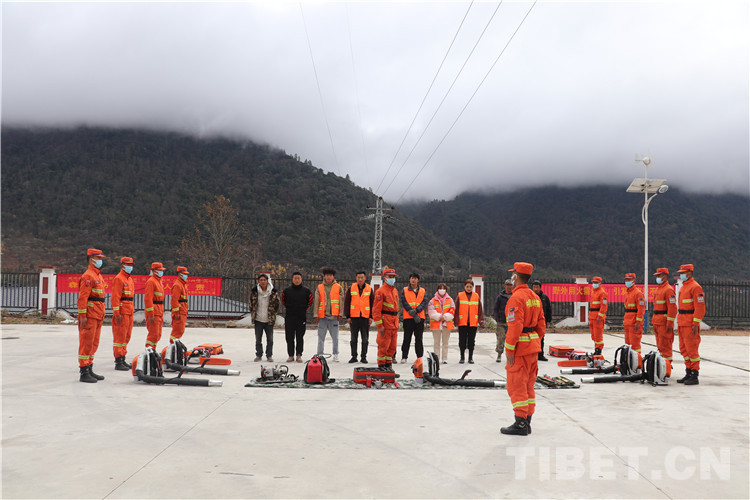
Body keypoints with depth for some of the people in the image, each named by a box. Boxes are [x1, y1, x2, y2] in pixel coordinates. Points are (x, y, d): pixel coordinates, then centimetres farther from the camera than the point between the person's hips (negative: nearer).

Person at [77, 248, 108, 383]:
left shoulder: (98, 276, 19)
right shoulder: (88, 276, -11)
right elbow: (82, 297, -17)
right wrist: (82, 316, -21)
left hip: (97, 316, 10)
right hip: (89, 316, -10)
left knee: (93, 344, 13)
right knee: (86, 343, -6)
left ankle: (89, 370, 21)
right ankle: (84, 373, -2)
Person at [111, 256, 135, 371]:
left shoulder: (129, 279, 18)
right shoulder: (118, 279, -11)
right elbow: (115, 297, -16)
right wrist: (117, 313, -20)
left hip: (129, 312, 9)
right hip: (122, 313, -9)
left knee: (126, 336, 13)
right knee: (120, 336, -6)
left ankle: (123, 360, 20)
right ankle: (118, 362, -3)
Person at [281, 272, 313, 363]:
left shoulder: (306, 291, 2)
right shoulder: (287, 290, 4)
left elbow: (310, 301, 12)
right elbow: (283, 301, 18)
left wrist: (304, 309, 7)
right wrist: (288, 309, 11)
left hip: (301, 318, -1)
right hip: (289, 318, 1)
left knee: (300, 338, 2)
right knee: (289, 338, 3)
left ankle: (299, 355, 10)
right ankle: (291, 355, 10)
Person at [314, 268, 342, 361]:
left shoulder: (338, 287, 7)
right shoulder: (319, 287, 9)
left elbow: (341, 301, 4)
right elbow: (316, 302, 6)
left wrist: (340, 314, -4)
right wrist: (316, 315, 0)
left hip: (334, 316, 0)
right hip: (322, 316, 1)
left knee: (335, 337, 3)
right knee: (321, 337, 3)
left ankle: (335, 355, 13)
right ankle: (320, 355, 9)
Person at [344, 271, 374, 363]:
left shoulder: (369, 289, 4)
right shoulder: (351, 288, 3)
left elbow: (372, 303, 6)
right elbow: (346, 303, 3)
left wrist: (371, 317, 0)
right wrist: (347, 316, -2)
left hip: (365, 317, 0)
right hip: (354, 317, 0)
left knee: (365, 338, 3)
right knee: (353, 338, 5)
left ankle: (364, 357, 11)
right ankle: (354, 356, 13)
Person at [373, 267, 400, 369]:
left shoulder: (395, 291, 16)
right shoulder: (381, 291, -9)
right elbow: (376, 309, -13)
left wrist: (397, 322, 18)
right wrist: (379, 325, -17)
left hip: (394, 324, 8)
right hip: (385, 323, -8)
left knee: (392, 346, 11)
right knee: (383, 345, -4)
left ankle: (388, 364, 21)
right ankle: (381, 365, 6)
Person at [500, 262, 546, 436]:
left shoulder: (516, 298, -16)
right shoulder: (535, 297, 12)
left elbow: (515, 326, -22)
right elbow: (541, 324, 14)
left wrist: (509, 350, -18)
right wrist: (537, 343, 20)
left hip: (520, 346, -9)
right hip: (533, 346, 9)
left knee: (516, 385, -3)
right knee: (528, 385, 14)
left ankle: (520, 424, -1)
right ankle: (527, 422, 19)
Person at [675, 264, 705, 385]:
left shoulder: (695, 287, -12)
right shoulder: (683, 287, 17)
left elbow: (700, 307, -17)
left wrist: (695, 324, -20)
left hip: (690, 325, -9)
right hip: (682, 324, 9)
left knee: (692, 350, -6)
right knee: (684, 349, 12)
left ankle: (694, 377, 0)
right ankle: (688, 374, 20)